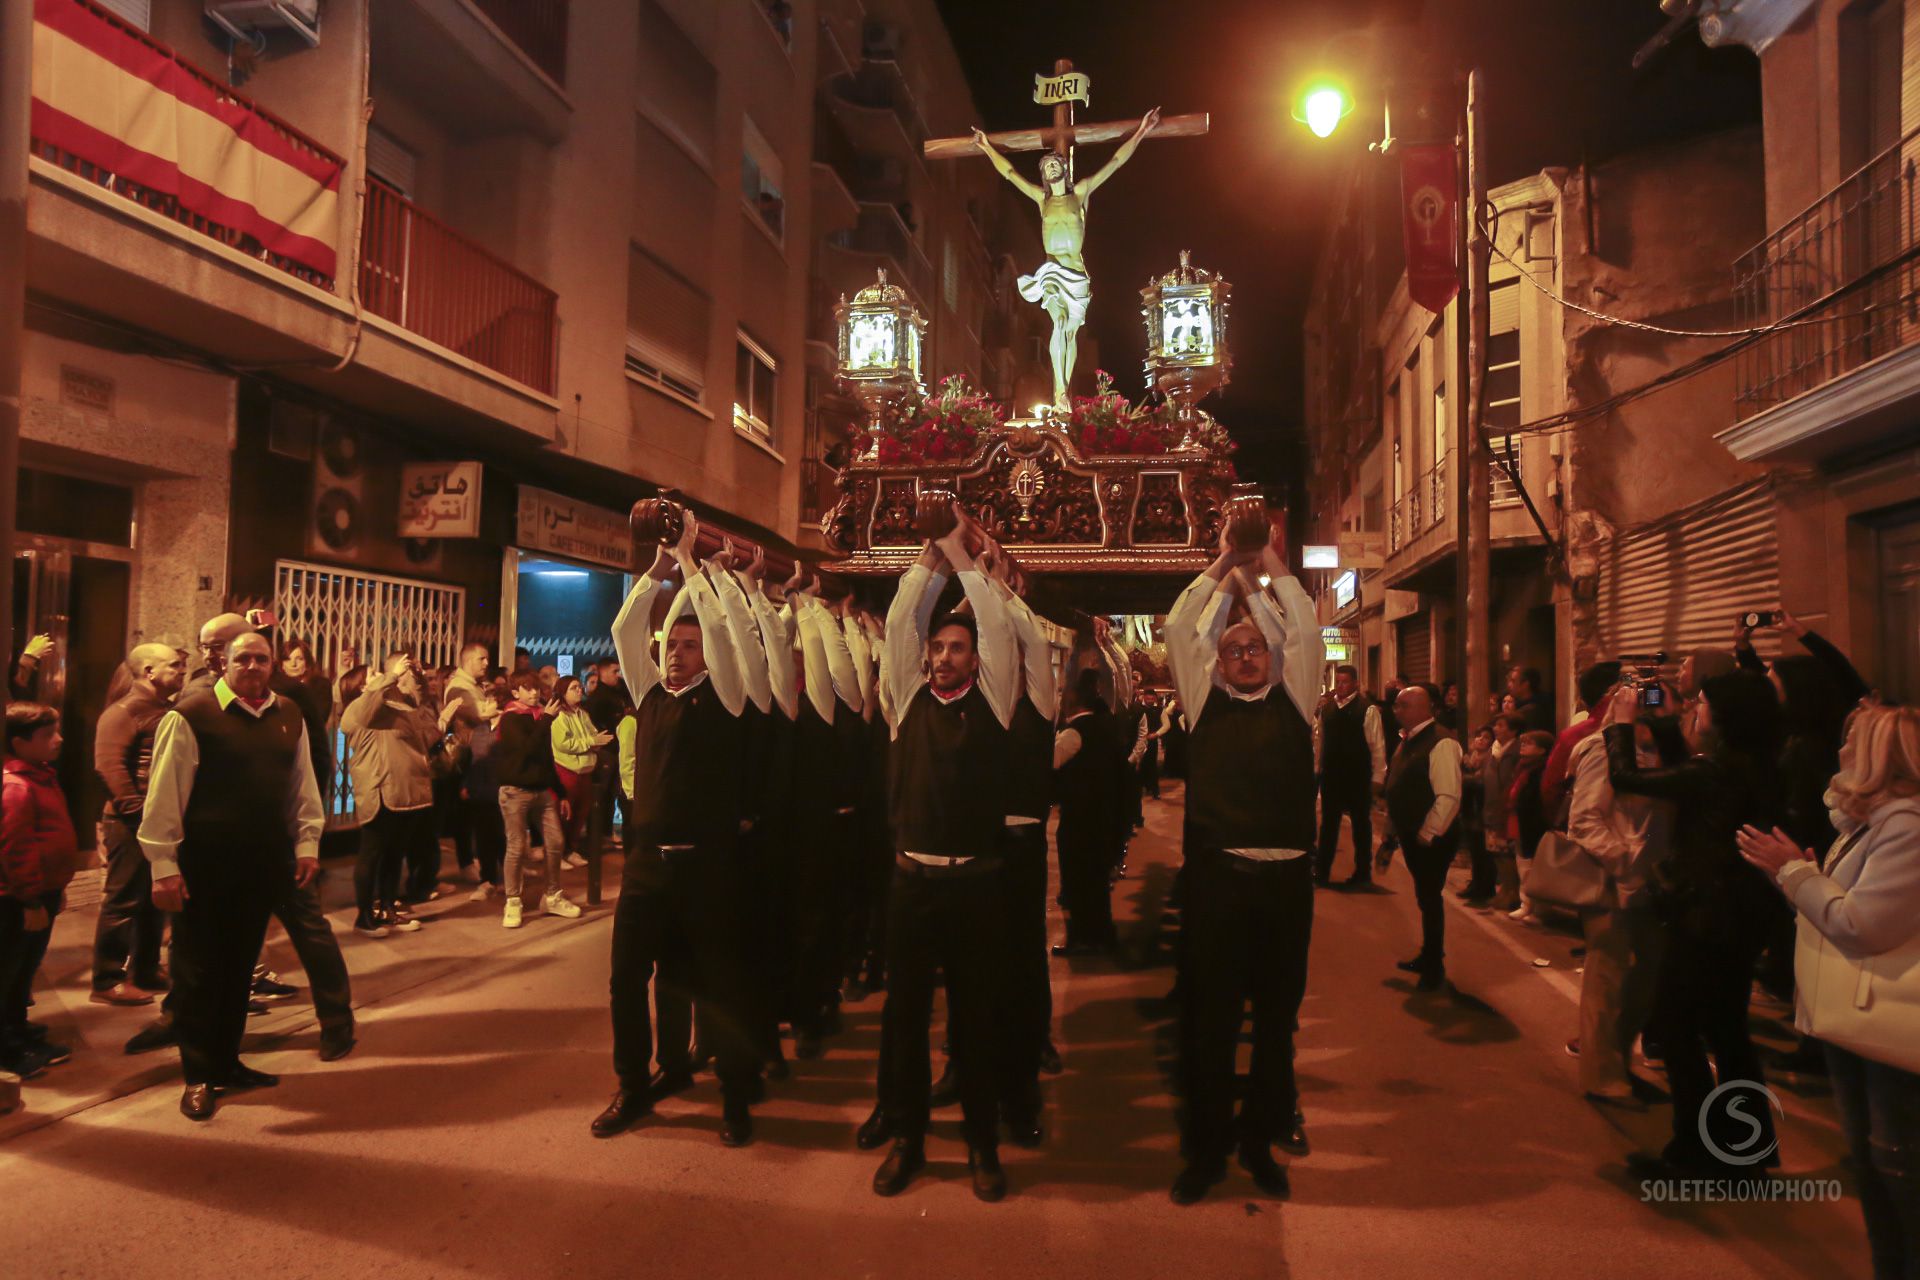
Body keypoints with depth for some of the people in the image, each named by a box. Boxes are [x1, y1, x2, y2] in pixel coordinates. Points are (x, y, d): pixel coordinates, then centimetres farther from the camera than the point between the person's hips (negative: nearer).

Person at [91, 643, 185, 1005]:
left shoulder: (165, 711, 16)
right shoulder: (124, 711, -11)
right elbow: (109, 766, -20)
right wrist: (138, 812, -22)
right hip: (133, 824, -8)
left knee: (156, 901, 14)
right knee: (123, 900, -2)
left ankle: (145, 972, 24)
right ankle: (108, 981, 6)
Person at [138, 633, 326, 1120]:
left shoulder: (288, 717, 8)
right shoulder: (191, 714, -9)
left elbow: (303, 785, 13)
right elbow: (165, 793, -10)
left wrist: (307, 843, 8)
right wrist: (164, 864, -11)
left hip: (263, 867, 5)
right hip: (204, 867, -5)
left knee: (240, 967, 16)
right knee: (199, 970, 6)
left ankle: (226, 1061, 29)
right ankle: (198, 1076, 19)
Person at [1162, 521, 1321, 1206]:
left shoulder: (1293, 702, 10)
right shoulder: (1207, 702, 9)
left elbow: (1306, 633, 1)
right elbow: (1180, 631, 2)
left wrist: (1272, 567, 6)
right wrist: (1224, 566, 4)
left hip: (1285, 877, 1)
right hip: (1216, 875, -1)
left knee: (1277, 1015, 11)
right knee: (1209, 1016, 5)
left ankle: (1263, 1139, 28)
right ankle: (1207, 1148, 18)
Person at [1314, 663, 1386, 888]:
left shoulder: (1367, 709, -11)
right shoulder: (1326, 708, 5)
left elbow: (1377, 745, -10)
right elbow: (1319, 740, 10)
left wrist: (1378, 776, -11)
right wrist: (1316, 768, 10)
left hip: (1357, 777, -4)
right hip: (1330, 775, 4)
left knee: (1361, 824, 10)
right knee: (1328, 823, 11)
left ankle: (1362, 873, 22)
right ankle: (1322, 871, 20)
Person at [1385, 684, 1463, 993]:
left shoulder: (1440, 742, -19)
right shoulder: (1408, 740, 10)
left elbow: (1448, 796, -24)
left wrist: (1426, 834, -19)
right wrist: (1395, 828, 15)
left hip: (1431, 838, -8)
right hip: (1411, 835, 8)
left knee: (1429, 898, 1)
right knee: (1424, 897, 19)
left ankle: (1434, 968, 15)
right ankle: (1428, 956, 33)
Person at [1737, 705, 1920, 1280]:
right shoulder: (1869, 821, 10)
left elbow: (1860, 927, -26)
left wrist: (1794, 871, -17)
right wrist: (1796, 871, 0)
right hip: (1853, 1017, 10)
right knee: (1868, 1158, 19)